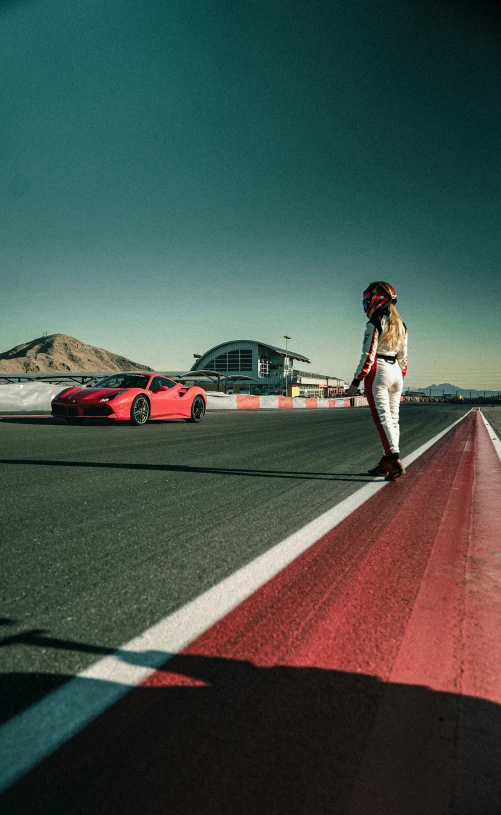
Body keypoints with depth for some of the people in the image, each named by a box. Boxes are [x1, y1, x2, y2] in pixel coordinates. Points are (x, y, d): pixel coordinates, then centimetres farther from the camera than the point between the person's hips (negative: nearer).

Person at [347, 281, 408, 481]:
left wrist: (356, 381, -12)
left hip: (378, 372, -8)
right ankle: (386, 463, 13)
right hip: (396, 372, 8)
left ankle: (395, 461, -18)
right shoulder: (401, 326, 14)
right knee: (393, 418, 7)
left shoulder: (374, 324, -9)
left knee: (383, 418, -9)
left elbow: (368, 355, -14)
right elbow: (403, 357, 16)